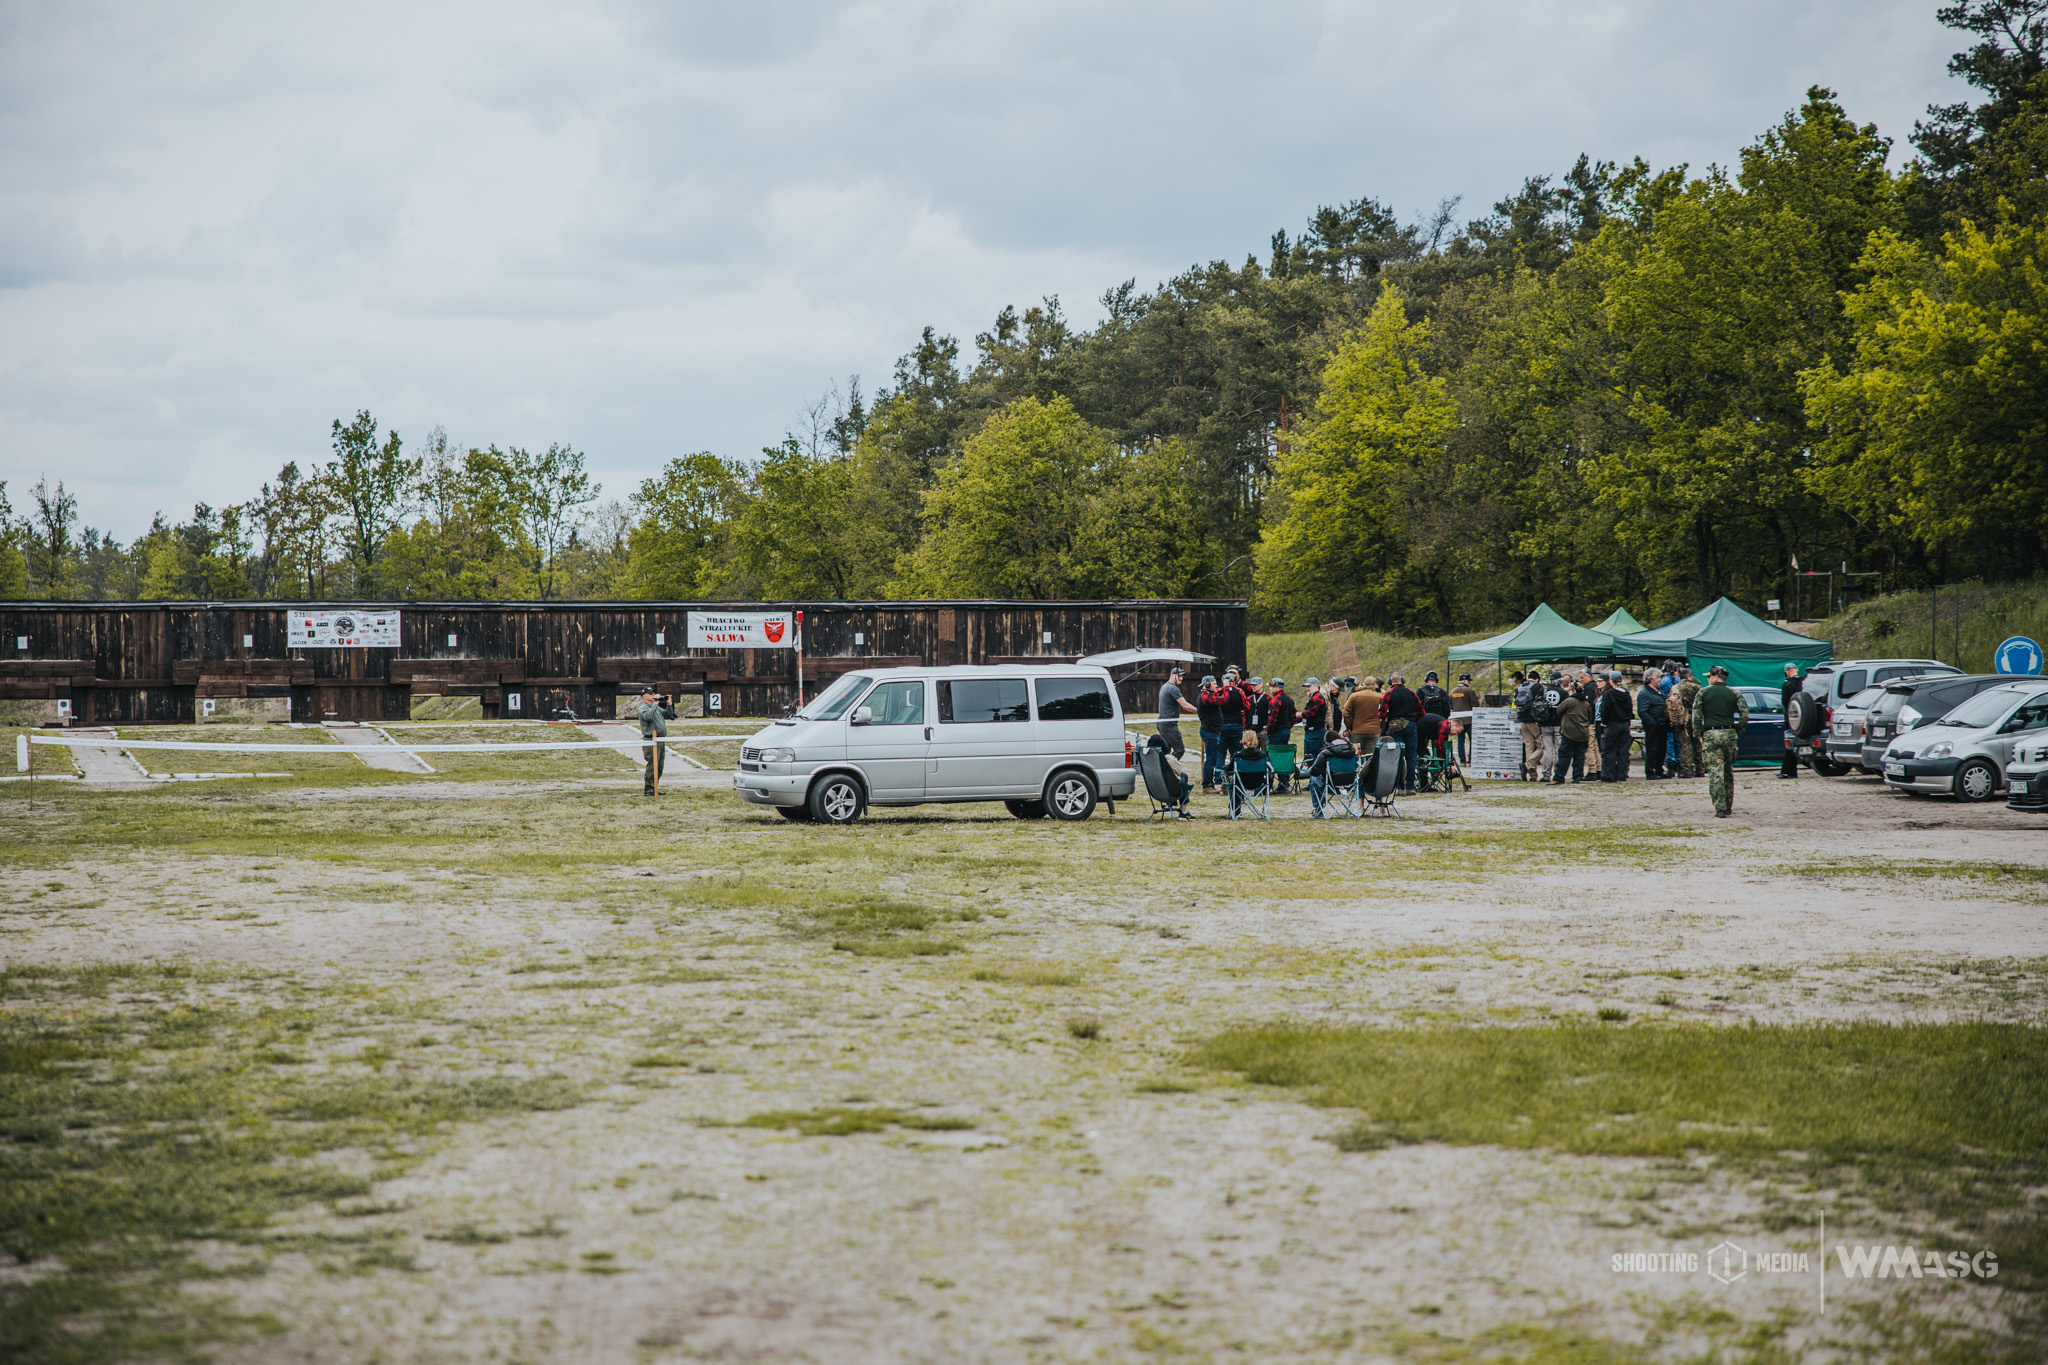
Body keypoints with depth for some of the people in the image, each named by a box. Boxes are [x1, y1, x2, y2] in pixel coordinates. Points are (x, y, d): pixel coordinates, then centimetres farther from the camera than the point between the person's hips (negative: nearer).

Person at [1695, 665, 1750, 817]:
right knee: (1728, 772, 17)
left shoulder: (1703, 692, 2)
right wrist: (1738, 731, 7)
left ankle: (1720, 809, -12)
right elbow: (1745, 714, -2)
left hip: (1710, 735, -3)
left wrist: (1699, 734, 1)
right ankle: (1728, 806, 24)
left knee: (1715, 773, -4)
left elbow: (1696, 714, -4)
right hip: (1729, 734, 3)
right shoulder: (1734, 693, 7)